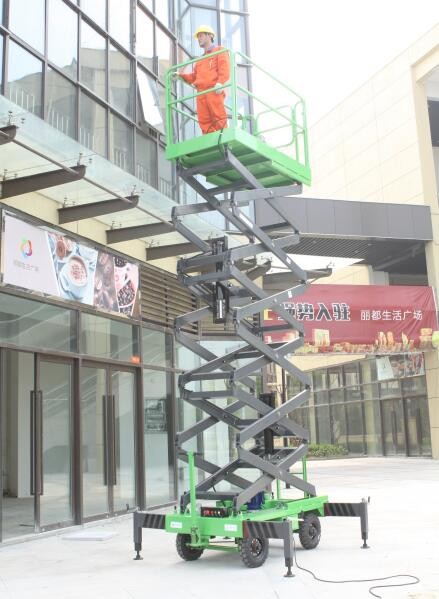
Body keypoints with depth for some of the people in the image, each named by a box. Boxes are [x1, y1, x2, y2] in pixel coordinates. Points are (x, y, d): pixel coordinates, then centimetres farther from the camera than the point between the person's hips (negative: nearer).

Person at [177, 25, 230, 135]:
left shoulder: (220, 50, 17)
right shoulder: (200, 60, 37)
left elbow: (224, 68, -1)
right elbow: (194, 76, 28)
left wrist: (220, 82, -18)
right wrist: (181, 75, 12)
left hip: (214, 91, -6)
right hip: (201, 93, 6)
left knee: (219, 118, -14)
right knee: (204, 121, -5)